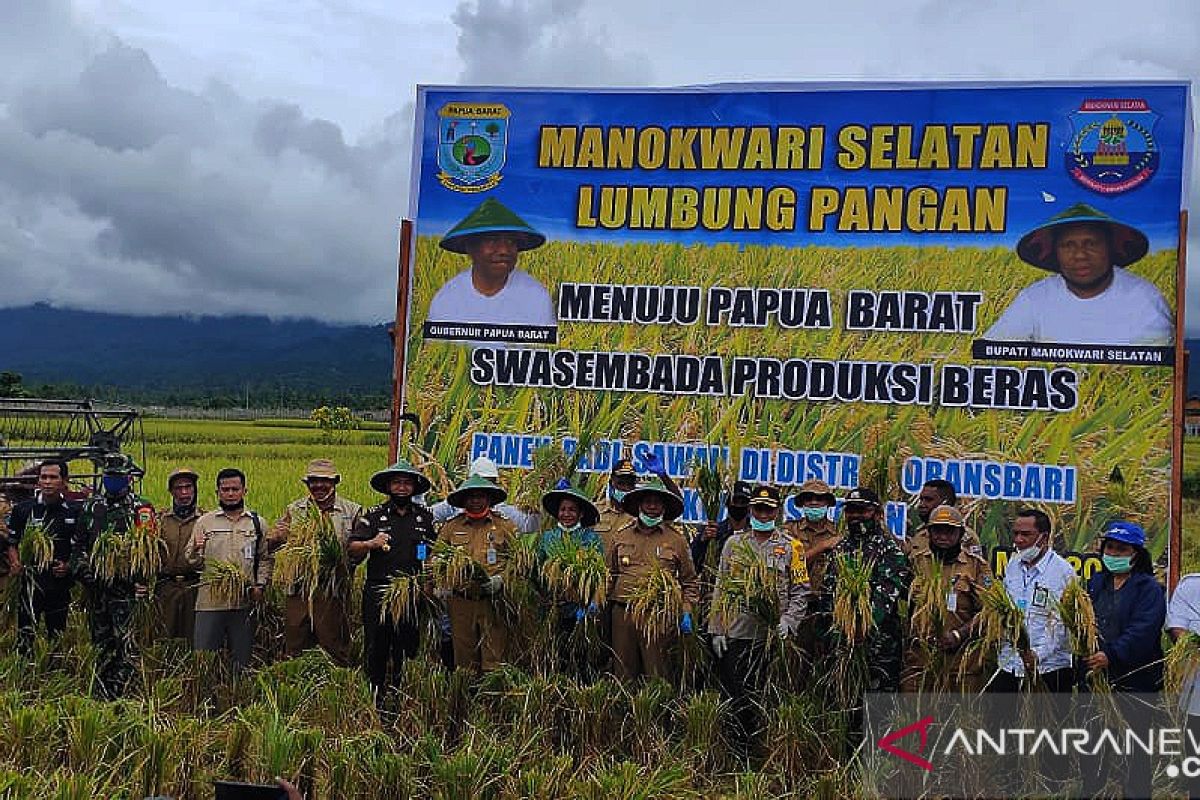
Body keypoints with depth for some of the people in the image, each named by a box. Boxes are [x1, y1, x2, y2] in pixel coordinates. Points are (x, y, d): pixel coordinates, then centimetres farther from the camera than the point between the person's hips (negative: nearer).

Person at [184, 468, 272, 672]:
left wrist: (260, 585, -2)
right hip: (210, 601, -1)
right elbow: (192, 561, 5)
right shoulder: (204, 522, 7)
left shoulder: (257, 523, 10)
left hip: (245, 601, 1)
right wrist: (195, 551, -17)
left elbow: (265, 558, 12)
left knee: (242, 659, 9)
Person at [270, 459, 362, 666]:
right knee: (293, 648, 9)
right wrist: (278, 536, -14)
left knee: (334, 647, 2)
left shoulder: (352, 511, 4)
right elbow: (271, 544, 9)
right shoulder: (294, 509, 11)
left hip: (332, 590, -2)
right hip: (298, 588, 3)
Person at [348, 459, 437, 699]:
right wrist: (370, 544, -23)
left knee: (409, 651, 5)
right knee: (376, 651, 3)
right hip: (378, 595, -1)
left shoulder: (425, 517, 10)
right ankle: (374, 699, 13)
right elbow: (352, 551, -3)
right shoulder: (373, 515, 4)